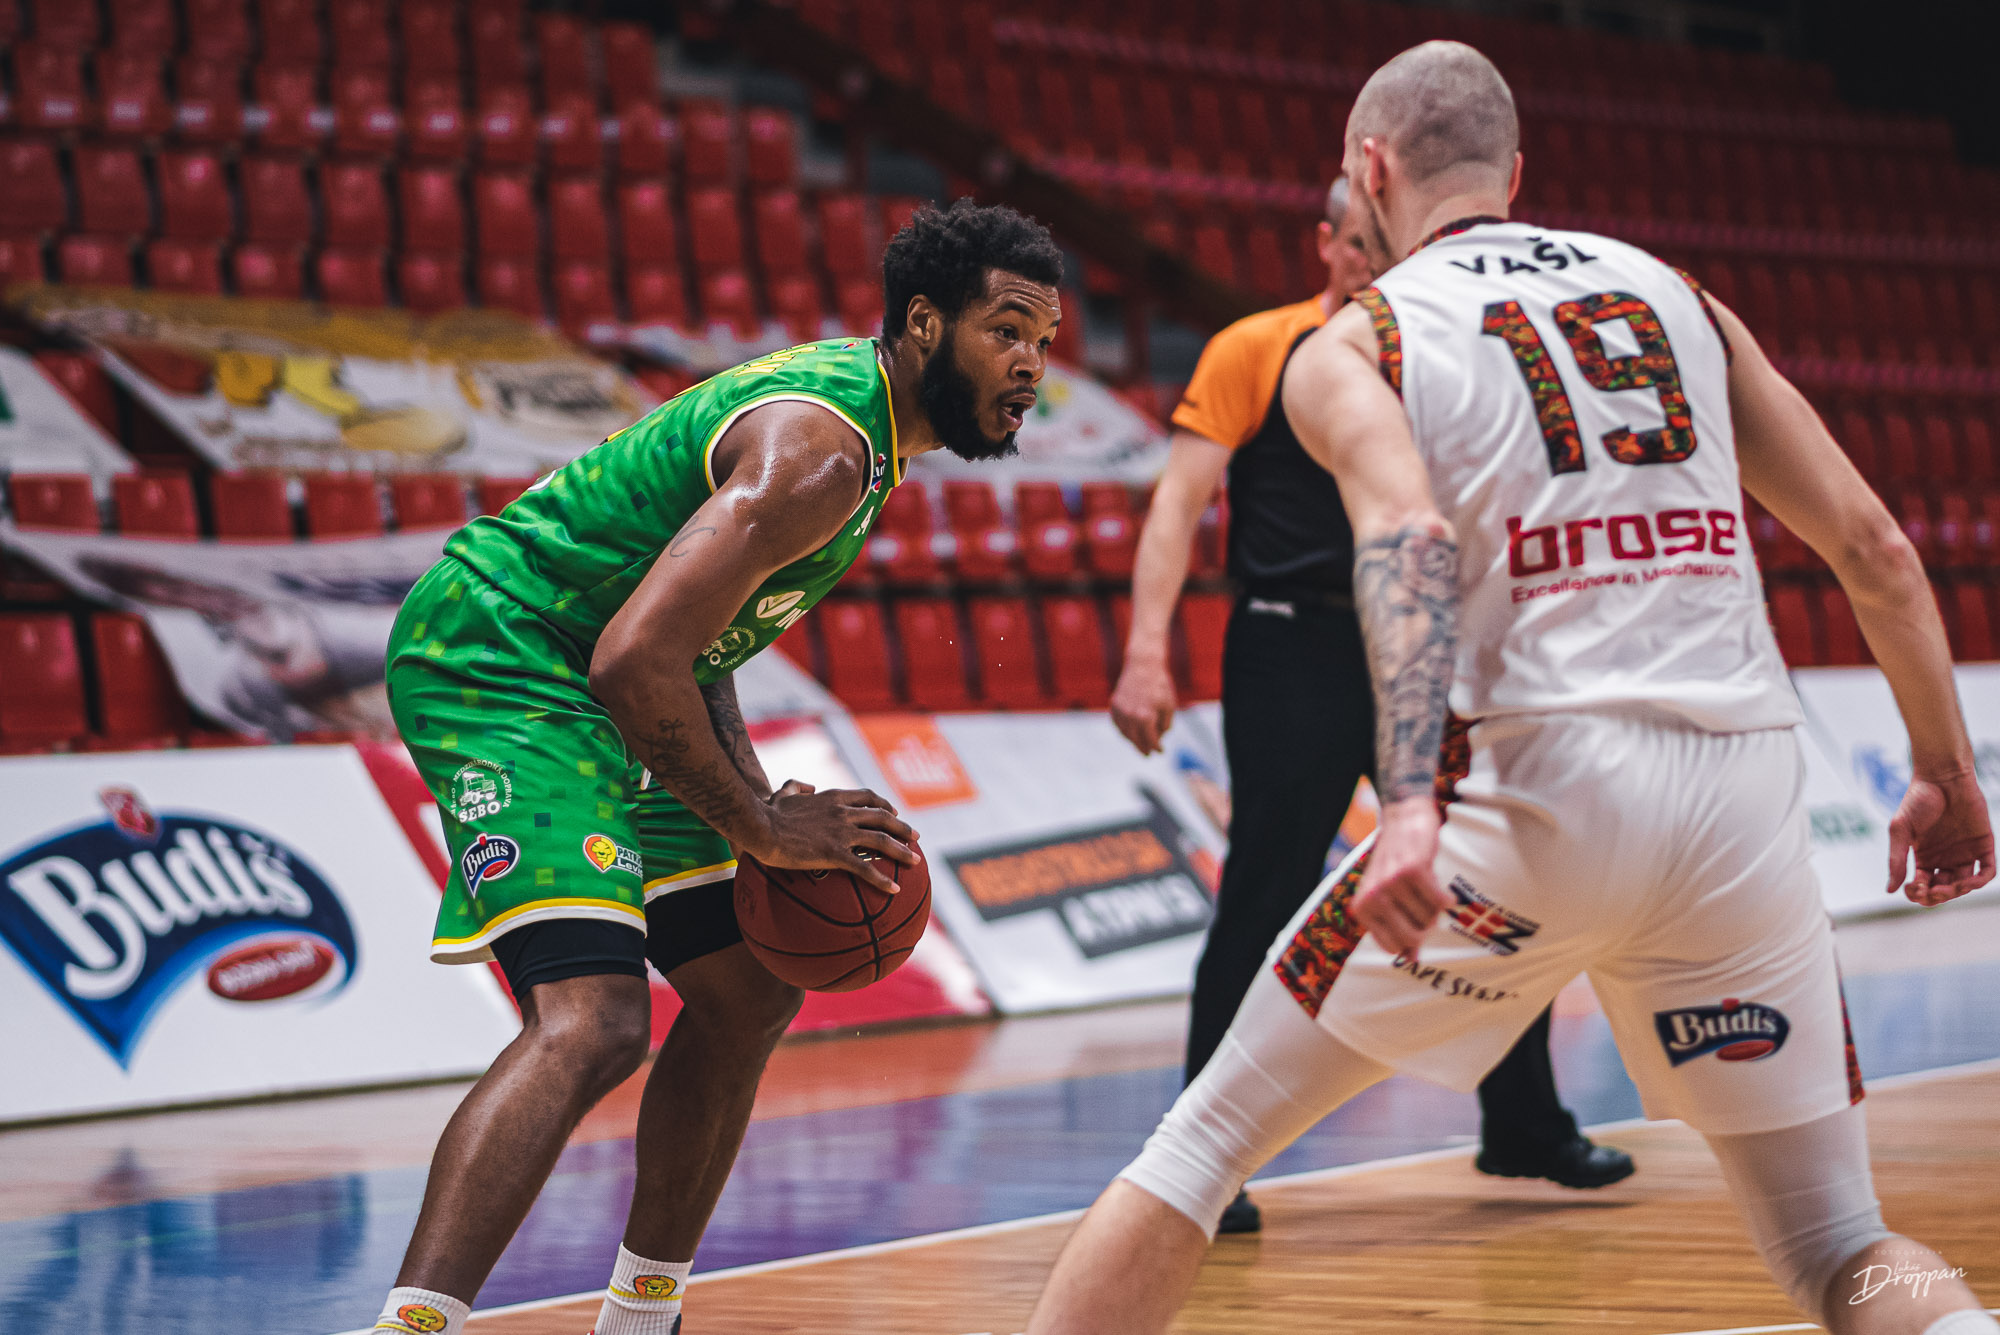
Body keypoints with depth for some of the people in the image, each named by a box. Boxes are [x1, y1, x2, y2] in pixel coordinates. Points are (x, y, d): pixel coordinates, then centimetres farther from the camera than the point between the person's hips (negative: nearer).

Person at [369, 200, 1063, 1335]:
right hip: (498, 661, -11)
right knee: (592, 1024, -26)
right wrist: (758, 827, -20)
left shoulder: (851, 410, 11)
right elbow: (637, 657, -30)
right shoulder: (817, 448, -22)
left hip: (583, 686, 11)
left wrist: (759, 797, 5)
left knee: (753, 996, 16)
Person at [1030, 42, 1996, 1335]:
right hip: (1746, 793, 3)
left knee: (1204, 1144, 11)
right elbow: (1871, 545, 16)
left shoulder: (1352, 343, 8)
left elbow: (1411, 537, -14)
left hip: (1540, 790, -3)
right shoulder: (1672, 293, 20)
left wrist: (1411, 805, -26)